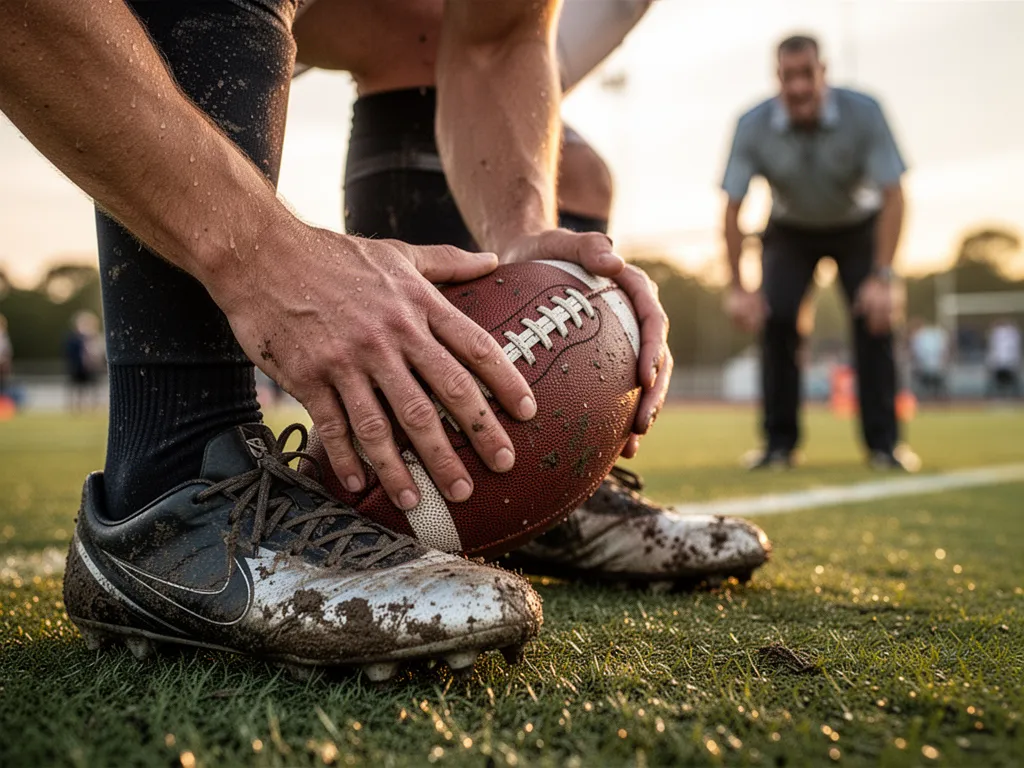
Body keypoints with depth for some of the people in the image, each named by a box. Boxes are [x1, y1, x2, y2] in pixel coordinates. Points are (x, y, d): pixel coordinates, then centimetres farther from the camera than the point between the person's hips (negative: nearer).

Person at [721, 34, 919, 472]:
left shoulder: (863, 113, -27)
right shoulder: (753, 127, -25)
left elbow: (892, 195, -27)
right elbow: (732, 207, -21)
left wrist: (882, 278, -35)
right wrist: (737, 288, -26)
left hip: (858, 226, 0)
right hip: (789, 230, 1)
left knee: (874, 317, -17)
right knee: (775, 318, -17)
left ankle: (883, 443, -8)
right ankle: (780, 443, -7)